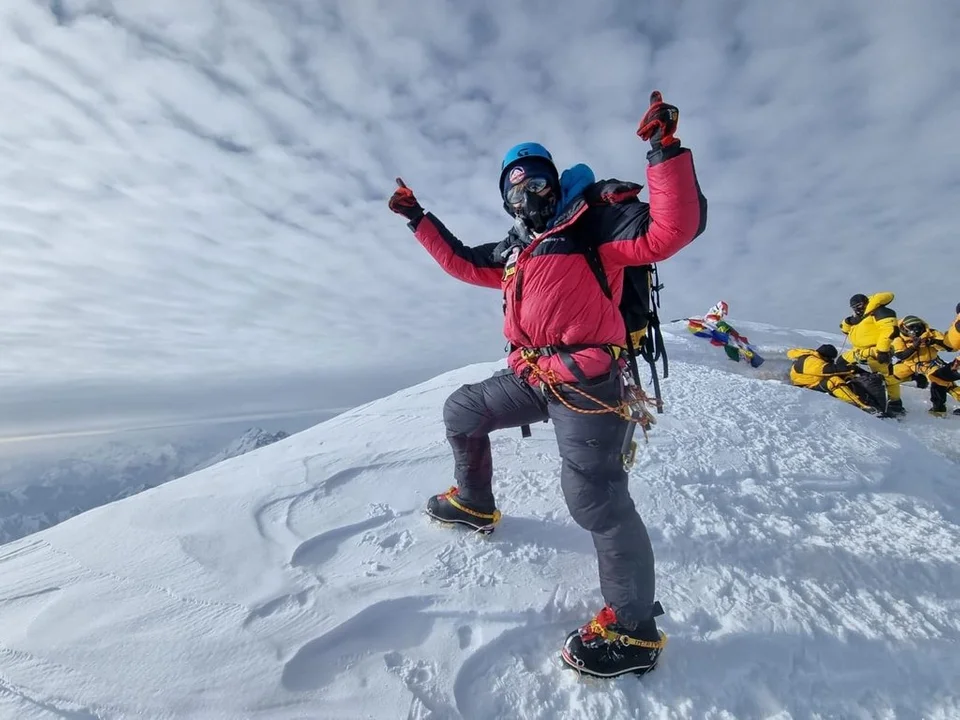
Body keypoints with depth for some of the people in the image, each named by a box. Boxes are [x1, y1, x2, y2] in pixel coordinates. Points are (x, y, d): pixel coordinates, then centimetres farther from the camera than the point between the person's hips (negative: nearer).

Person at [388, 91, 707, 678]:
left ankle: (635, 629, 4)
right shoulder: (516, 248, 22)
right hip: (530, 377, 9)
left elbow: (672, 230, -15)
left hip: (586, 379, -8)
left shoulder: (593, 217, -2)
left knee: (594, 497, -16)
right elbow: (464, 263, 31)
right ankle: (475, 504, 40)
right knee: (462, 412, 20)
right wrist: (420, 220, 32)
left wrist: (667, 151, -24)